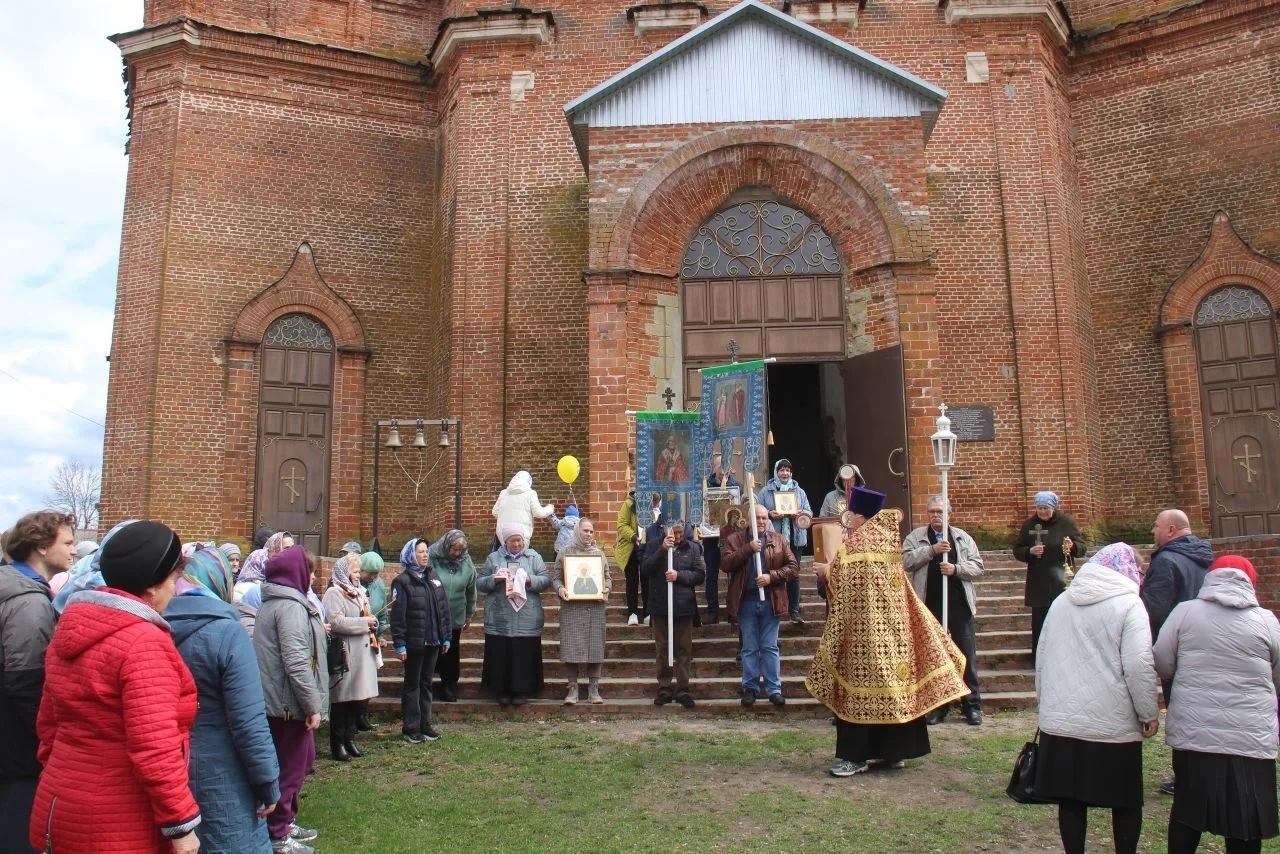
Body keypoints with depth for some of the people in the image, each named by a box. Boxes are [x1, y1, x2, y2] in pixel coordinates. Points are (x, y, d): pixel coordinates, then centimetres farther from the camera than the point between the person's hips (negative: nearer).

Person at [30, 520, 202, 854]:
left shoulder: (68, 630, 7)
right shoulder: (143, 642, -21)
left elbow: (49, 723, 15)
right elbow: (154, 747, -24)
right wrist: (181, 823, -18)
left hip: (62, 811, 8)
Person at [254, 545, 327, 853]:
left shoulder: (276, 601, 14)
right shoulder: (291, 606, -19)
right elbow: (296, 661, -24)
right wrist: (313, 705, -20)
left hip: (279, 699, 10)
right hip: (289, 701, -10)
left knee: (301, 759, 20)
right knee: (290, 766, 1)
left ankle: (285, 822, 32)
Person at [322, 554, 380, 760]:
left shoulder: (358, 593, 19)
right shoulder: (334, 593, -9)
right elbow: (337, 622, -21)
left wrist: (372, 622, 7)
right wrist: (364, 623, -14)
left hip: (362, 654, 8)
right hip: (344, 656, -8)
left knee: (359, 699, 11)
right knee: (342, 700, -1)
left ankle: (350, 739, 23)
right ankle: (337, 744, 8)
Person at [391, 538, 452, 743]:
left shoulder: (434, 578, 10)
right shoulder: (402, 581, -8)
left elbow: (444, 608, 11)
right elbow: (397, 615, -12)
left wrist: (447, 637, 8)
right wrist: (399, 643, -16)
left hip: (433, 641, 5)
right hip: (414, 642, -5)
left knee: (426, 683, 14)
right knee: (412, 684, 4)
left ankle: (425, 724, 22)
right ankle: (410, 728, 12)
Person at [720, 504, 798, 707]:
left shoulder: (778, 540, 5)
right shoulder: (736, 539, 2)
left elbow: (793, 567, 0)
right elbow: (726, 564, -11)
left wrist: (771, 576, -14)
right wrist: (748, 548, -19)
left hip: (771, 601, 0)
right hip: (746, 601, 0)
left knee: (770, 647, 6)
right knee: (749, 648, 9)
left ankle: (774, 689, 13)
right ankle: (750, 688, 17)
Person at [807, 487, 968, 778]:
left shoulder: (851, 545, -13)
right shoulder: (887, 537, 6)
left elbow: (834, 582, -9)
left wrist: (824, 571, 10)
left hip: (863, 629, -7)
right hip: (893, 628, 7)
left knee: (860, 686, -2)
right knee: (892, 683, 11)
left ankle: (856, 756, 1)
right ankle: (895, 751, 19)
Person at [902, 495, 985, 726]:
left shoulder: (962, 537, 11)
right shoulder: (916, 536, 7)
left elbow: (977, 566, 6)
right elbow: (906, 560, -7)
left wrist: (956, 568, -11)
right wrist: (932, 550, -14)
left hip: (960, 605, 1)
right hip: (929, 607, -1)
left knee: (967, 655, 4)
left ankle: (972, 706, 13)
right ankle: (936, 706, 16)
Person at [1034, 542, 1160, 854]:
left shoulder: (1061, 602, 10)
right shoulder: (1129, 604, -7)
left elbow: (1041, 656, 14)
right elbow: (1139, 666, -14)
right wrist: (1150, 714, -3)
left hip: (1060, 721, 4)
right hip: (1112, 723, -4)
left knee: (1070, 799, 10)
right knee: (1126, 801, 12)